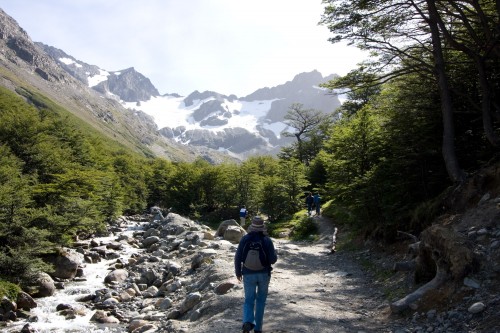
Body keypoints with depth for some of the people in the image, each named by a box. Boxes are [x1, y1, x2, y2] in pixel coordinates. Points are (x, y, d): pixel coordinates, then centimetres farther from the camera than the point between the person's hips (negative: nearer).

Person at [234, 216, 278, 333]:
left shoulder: (245, 239, -7)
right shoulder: (267, 240, -10)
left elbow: (238, 257, -6)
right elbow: (273, 259, -11)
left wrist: (238, 272, 8)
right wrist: (275, 253, 12)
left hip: (249, 275, 0)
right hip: (264, 274, 0)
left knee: (249, 301, 10)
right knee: (261, 300, 17)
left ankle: (248, 322, -16)